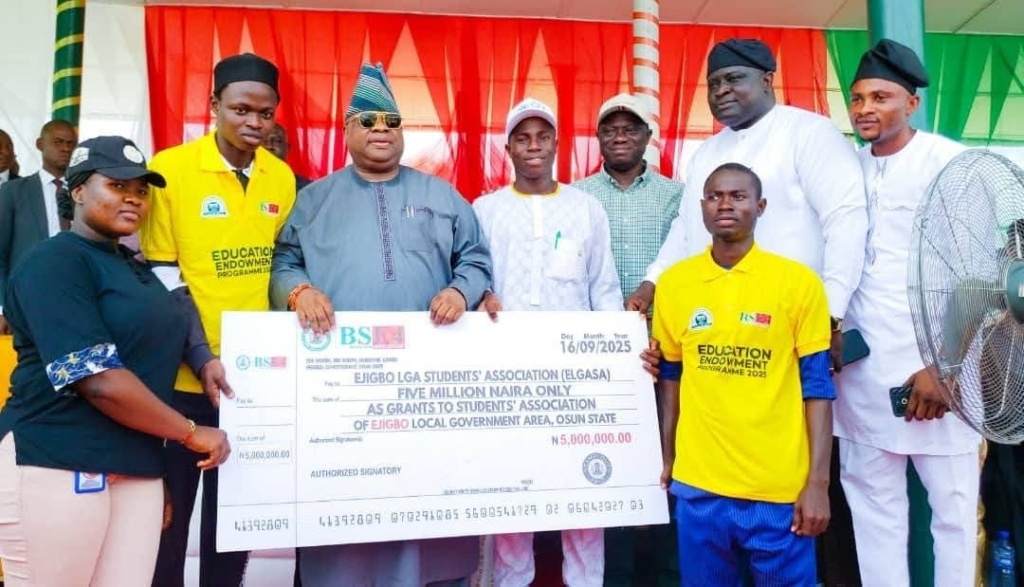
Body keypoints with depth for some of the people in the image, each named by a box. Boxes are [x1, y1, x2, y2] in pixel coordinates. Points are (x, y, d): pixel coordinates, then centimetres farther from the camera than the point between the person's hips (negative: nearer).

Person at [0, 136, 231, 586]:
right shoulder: (55, 261, -10)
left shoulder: (136, 270, 15)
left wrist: (157, 469, 21)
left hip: (136, 469, 7)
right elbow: (97, 379, -20)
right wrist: (191, 433, -13)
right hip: (56, 469, -7)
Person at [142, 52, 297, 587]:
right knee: (170, 508, 10)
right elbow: (162, 278, -9)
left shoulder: (282, 178, 4)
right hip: (186, 375, -3)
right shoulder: (171, 168, -8)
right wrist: (201, 358, -16)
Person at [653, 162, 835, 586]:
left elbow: (817, 387, -4)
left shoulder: (798, 281, -6)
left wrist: (818, 483, -7)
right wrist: (666, 457, 10)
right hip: (698, 482, 2)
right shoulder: (673, 282, 1)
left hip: (780, 487, -2)